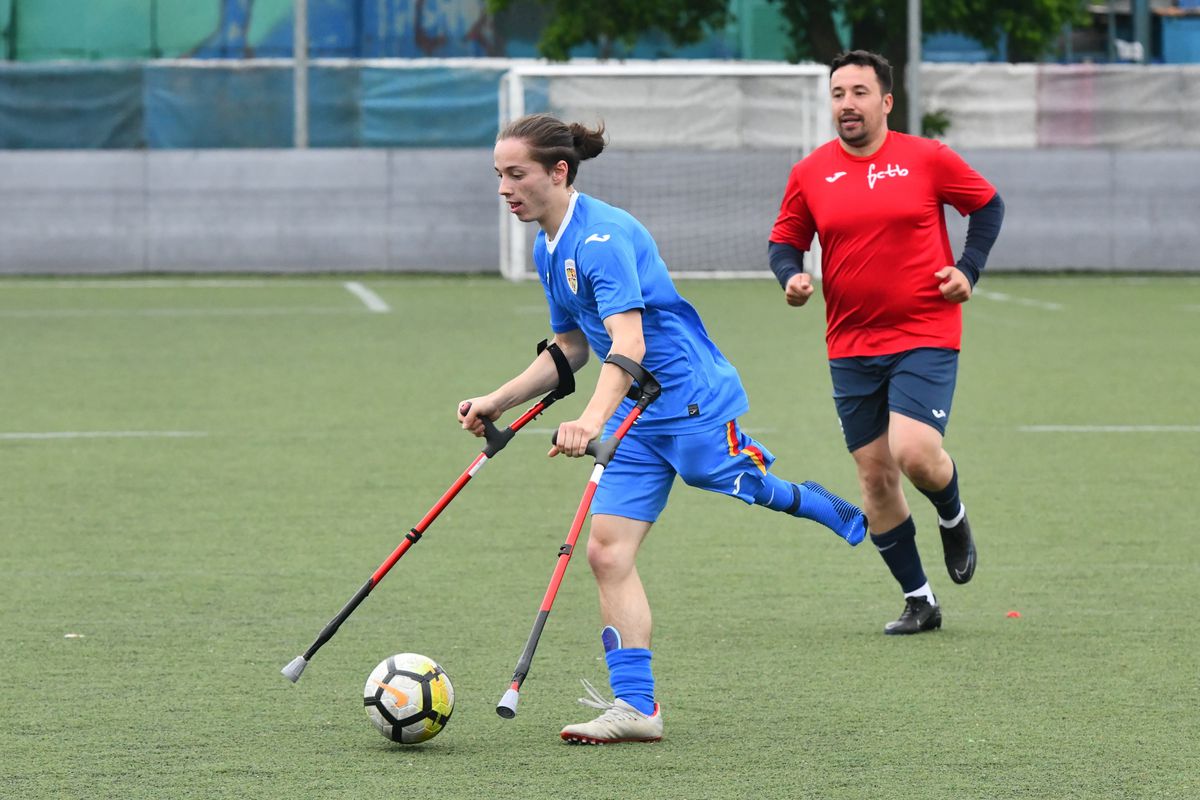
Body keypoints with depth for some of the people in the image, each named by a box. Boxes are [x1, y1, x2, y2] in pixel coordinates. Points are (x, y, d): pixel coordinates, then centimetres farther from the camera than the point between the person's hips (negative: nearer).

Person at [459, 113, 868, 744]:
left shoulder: (602, 237, -20)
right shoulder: (548, 251, 10)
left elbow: (628, 344, -32)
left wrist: (592, 420, -46)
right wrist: (498, 402, 15)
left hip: (691, 401, -8)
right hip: (636, 419, 8)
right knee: (607, 552, -4)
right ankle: (635, 705, -8)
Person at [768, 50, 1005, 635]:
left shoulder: (927, 159, -3)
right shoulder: (810, 174, 3)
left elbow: (988, 204, 10)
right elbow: (784, 240, 13)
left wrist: (969, 268, -2)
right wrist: (790, 276, -8)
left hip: (925, 338, -3)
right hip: (851, 346, 3)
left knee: (914, 453, -21)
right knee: (874, 473, 4)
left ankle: (953, 518, 15)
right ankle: (918, 601, 18)